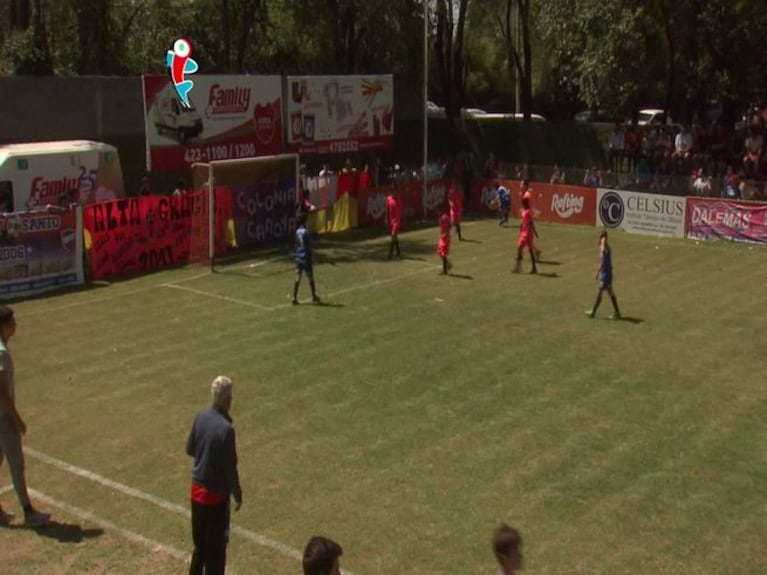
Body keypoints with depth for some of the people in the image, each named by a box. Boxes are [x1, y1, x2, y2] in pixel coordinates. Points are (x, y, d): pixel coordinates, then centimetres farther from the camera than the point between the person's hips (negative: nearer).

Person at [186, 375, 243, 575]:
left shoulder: (201, 416, -3)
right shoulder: (226, 428, -24)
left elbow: (189, 449, 9)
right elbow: (230, 467, -18)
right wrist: (237, 494, -4)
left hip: (197, 489, 7)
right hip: (216, 494, -7)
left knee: (199, 542, 22)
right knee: (216, 548, 6)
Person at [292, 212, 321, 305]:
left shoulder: (297, 231, 2)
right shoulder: (306, 232, -16)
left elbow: (297, 245, 10)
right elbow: (309, 247, -13)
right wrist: (313, 258, -6)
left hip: (298, 258, 5)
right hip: (306, 258, -5)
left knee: (297, 278, 3)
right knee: (310, 277, 10)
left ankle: (294, 297, -2)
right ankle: (314, 296, 23)